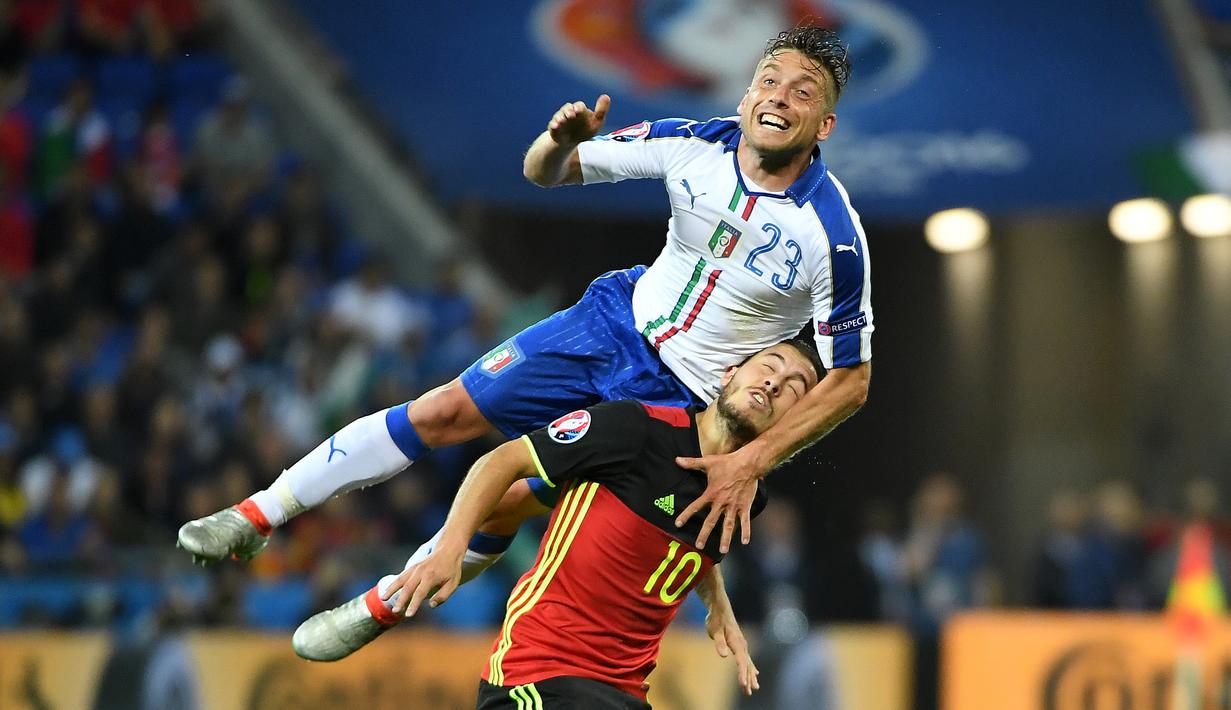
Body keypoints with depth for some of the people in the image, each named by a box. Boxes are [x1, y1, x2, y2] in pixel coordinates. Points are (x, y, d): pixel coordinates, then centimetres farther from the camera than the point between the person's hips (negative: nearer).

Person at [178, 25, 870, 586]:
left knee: (507, 503, -7)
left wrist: (753, 462, -26)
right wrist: (562, 143, -27)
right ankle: (260, 515, 9)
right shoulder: (696, 145, -13)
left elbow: (852, 379, -17)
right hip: (618, 317, 4)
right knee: (442, 412, -3)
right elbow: (543, 172, -2)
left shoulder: (834, 232, -26)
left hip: (676, 396, -4)